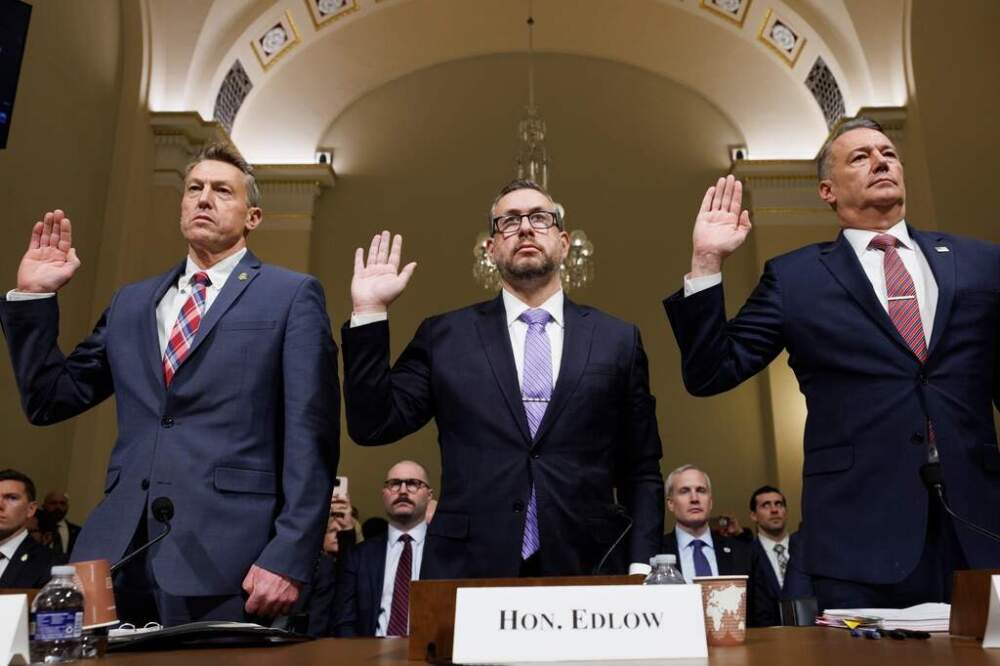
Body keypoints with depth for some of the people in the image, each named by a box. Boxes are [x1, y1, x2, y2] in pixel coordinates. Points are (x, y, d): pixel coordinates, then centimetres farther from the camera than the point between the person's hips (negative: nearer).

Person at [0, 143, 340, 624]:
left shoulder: (292, 295, 1)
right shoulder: (132, 302, 17)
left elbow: (309, 437, -7)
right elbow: (49, 400, 18)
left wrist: (289, 557, -15)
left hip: (223, 559, -4)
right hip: (116, 552, 5)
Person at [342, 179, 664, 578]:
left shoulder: (617, 339, 5)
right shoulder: (445, 336, 5)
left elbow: (642, 471, 6)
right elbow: (372, 426, -1)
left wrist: (641, 565, -5)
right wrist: (370, 312, -5)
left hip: (587, 569, 1)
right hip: (469, 568, 0)